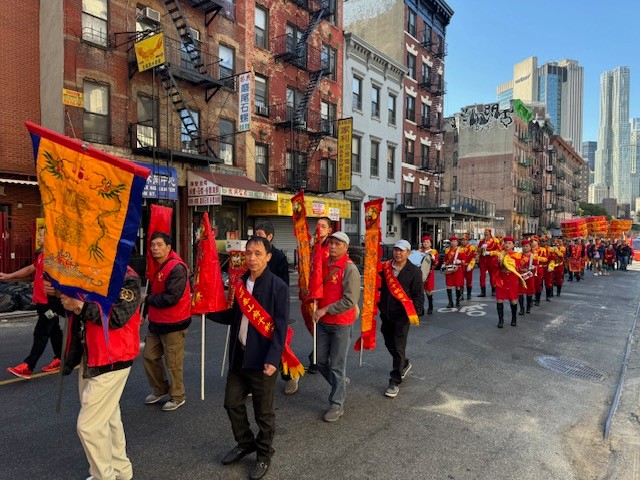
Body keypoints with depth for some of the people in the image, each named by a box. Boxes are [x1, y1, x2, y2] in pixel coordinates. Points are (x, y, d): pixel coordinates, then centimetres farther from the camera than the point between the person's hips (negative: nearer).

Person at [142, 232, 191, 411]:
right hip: (156, 322, 10)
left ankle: (177, 397, 22)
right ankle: (160, 390, 37)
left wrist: (148, 299, -11)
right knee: (149, 356, 18)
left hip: (173, 324, -9)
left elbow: (171, 298, -25)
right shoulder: (157, 266, 10)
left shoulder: (176, 268, -21)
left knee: (173, 363, 2)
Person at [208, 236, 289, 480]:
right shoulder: (240, 282, 4)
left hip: (262, 358, -6)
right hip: (238, 355, 6)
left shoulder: (277, 286, -14)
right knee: (232, 403, 17)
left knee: (263, 411, 10)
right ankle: (245, 443, 42)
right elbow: (234, 316, 10)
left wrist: (272, 359, -21)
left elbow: (280, 327, -16)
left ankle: (264, 454, 34)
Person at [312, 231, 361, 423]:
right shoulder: (325, 264, 6)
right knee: (321, 362, 14)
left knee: (337, 365, 3)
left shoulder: (350, 268, -15)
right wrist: (317, 309, 9)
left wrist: (325, 310, -17)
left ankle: (337, 405, 18)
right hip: (323, 322, 7)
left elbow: (350, 301, -20)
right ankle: (340, 384, 40)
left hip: (341, 324, -7)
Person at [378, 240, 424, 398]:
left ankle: (395, 382, 10)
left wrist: (415, 312, -17)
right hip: (386, 314, 5)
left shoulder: (414, 271, -7)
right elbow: (379, 287, 12)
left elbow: (419, 295, -7)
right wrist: (380, 306, 9)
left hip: (402, 315, -5)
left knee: (398, 348, -2)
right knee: (389, 343, 19)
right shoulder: (385, 268, 2)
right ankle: (404, 364, 46)